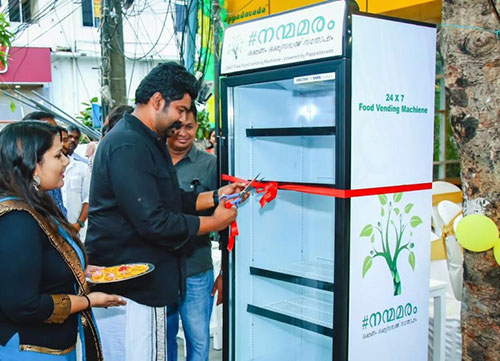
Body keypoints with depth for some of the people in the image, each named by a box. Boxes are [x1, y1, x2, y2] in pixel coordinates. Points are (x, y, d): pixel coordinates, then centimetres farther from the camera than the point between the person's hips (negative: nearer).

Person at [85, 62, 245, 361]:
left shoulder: (149, 142, 14)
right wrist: (215, 222, -15)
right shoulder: (128, 147, -21)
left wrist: (216, 196, 7)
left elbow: (169, 200, 19)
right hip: (134, 288, -11)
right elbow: (153, 222, -25)